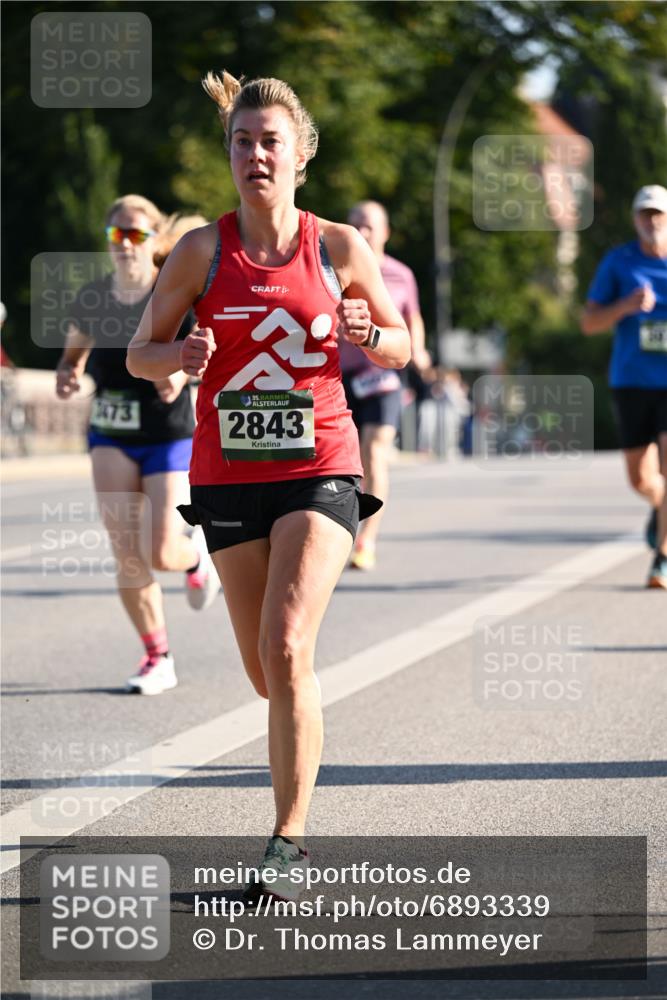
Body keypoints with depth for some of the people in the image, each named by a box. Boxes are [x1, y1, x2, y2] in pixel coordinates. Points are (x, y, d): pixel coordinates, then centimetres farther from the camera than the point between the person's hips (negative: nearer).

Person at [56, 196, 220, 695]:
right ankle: (158, 658, 7)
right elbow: (74, 352, 15)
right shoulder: (93, 298, 1)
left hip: (169, 438, -3)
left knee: (161, 554, -9)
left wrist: (184, 373, -32)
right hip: (111, 436, 3)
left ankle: (198, 555, 30)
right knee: (127, 555, -8)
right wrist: (67, 375, -7)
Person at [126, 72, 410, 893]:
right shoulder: (202, 251, 0)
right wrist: (182, 356, -16)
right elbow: (139, 353, 5)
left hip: (319, 466, -2)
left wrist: (367, 335, -12)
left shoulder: (339, 248, 0)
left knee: (287, 648, -19)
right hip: (228, 474, 2)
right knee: (268, 672, 6)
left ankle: (290, 838, -14)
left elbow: (401, 348, 10)